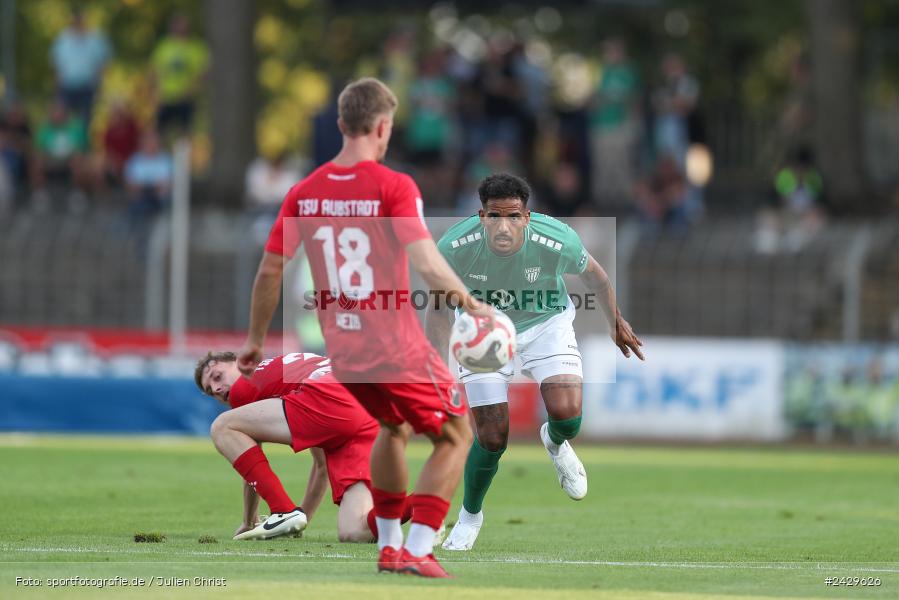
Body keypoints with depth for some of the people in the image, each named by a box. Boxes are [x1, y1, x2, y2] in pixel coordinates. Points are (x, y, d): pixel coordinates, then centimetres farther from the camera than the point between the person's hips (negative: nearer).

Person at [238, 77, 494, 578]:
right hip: (398, 349, -6)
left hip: (343, 352, 6)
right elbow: (425, 261, -23)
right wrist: (472, 305, -10)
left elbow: (270, 269, 6)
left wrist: (256, 340, 17)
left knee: (395, 427, 31)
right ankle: (417, 551, -2)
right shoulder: (394, 186, -13)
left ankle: (388, 544, 31)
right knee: (456, 437, 10)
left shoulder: (305, 193, 3)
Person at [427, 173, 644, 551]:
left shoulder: (556, 242, -29)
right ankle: (470, 515, 25)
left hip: (545, 325, 0)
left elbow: (594, 277, -6)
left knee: (566, 416, -22)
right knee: (492, 439, -5)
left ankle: (556, 443, 19)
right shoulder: (455, 247, -30)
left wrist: (615, 322, 11)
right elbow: (439, 307, -11)